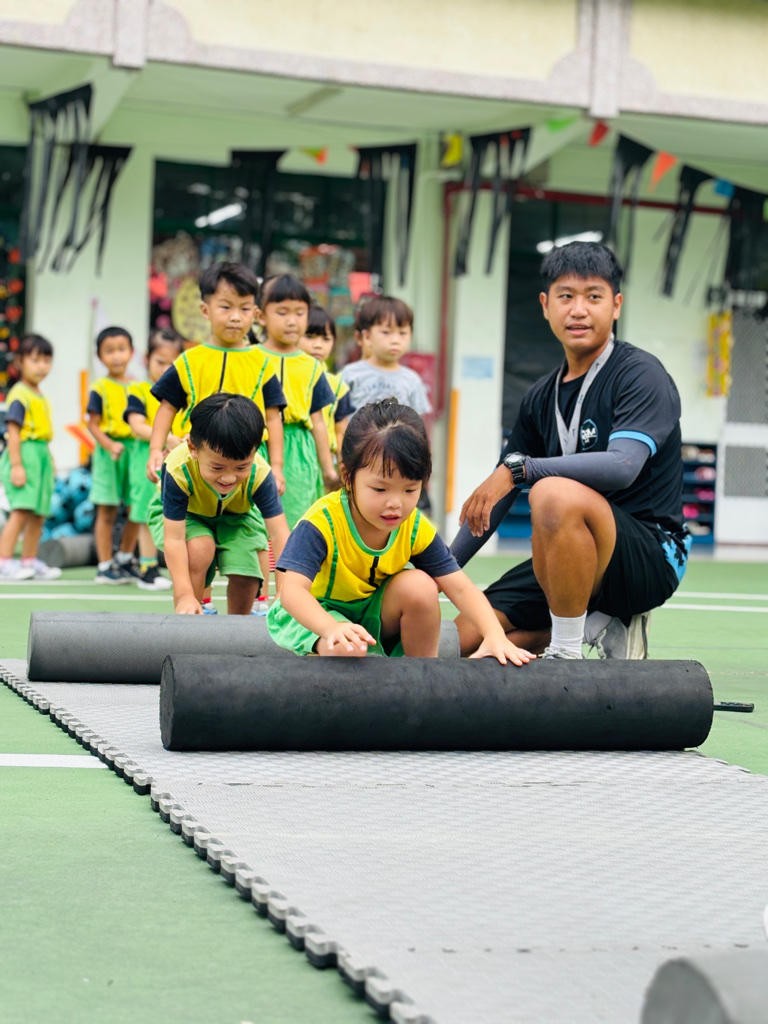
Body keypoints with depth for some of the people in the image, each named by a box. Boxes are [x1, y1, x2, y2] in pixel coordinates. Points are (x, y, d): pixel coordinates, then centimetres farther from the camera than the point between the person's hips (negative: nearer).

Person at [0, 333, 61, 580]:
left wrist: (49, 460, 23)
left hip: (41, 455, 9)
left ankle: (29, 561, 19)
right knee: (21, 511, -14)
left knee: (39, 514, 10)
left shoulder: (41, 397, 15)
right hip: (24, 453, -9)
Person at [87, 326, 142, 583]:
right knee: (107, 511, -1)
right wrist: (110, 445, -21)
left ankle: (125, 559, 24)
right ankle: (105, 567, 7)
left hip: (135, 450, 4)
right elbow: (94, 425, -6)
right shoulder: (100, 389, -3)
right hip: (108, 453, -4)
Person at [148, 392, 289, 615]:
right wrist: (185, 596, -45)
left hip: (235, 515, 2)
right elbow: (174, 538, -38)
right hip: (182, 513, -2)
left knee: (246, 576, -18)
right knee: (200, 548, -32)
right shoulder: (178, 471, -41)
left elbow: (279, 534, -34)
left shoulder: (259, 474, -35)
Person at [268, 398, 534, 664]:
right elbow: (292, 591, -39)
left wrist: (495, 636, -34)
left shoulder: (416, 528, -13)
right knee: (346, 649, -37)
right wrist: (332, 628, -59)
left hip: (372, 614, 5)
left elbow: (460, 588, -16)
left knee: (419, 586, -21)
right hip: (314, 615, -5)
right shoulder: (322, 522, -29)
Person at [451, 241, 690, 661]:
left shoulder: (640, 374, -9)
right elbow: (496, 496, 18)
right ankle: (601, 627, 6)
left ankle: (567, 652, -23)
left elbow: (622, 465, -27)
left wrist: (518, 468, -27)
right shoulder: (540, 397, 12)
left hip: (650, 555, -7)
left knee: (555, 493, -37)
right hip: (569, 559, 7)